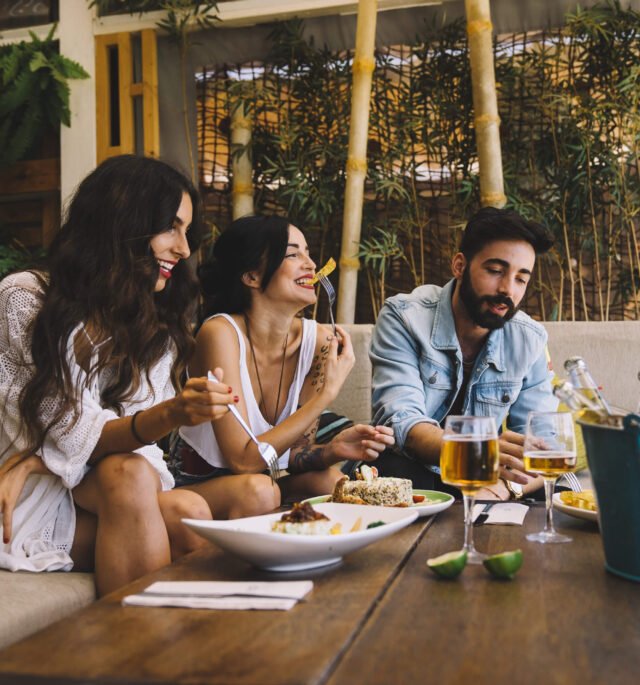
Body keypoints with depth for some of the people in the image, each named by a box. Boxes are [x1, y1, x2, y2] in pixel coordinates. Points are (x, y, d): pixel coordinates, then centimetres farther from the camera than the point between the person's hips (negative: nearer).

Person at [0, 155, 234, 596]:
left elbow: (128, 438, -3)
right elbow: (78, 438, -16)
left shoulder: (160, 321, 7)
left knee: (189, 514, -29)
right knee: (185, 519, -29)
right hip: (36, 498, -4)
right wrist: (168, 416, -35)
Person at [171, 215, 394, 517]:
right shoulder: (221, 333, -23)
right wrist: (328, 392, -29)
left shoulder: (318, 341, -8)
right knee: (258, 491, -35)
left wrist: (331, 450, -24)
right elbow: (243, 460, -26)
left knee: (329, 481, -23)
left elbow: (294, 450, -1)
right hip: (193, 484, -5)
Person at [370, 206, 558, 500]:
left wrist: (502, 487, -30)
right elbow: (401, 420, -25)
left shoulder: (530, 340, -2)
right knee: (395, 470, -36)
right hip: (410, 470, -4)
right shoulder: (403, 317, -13)